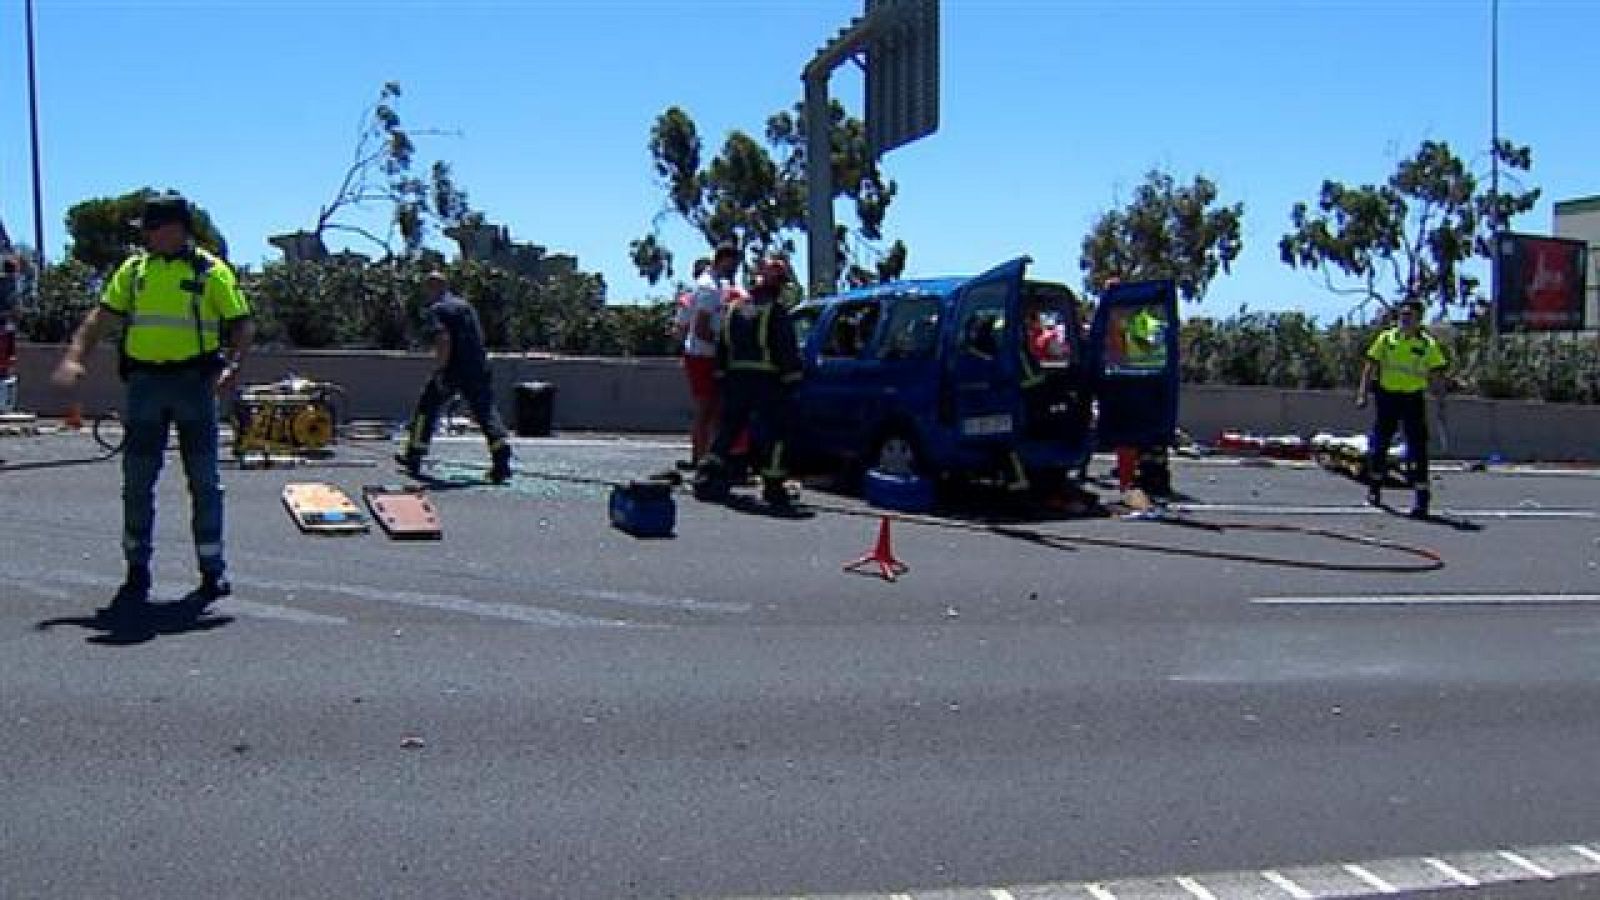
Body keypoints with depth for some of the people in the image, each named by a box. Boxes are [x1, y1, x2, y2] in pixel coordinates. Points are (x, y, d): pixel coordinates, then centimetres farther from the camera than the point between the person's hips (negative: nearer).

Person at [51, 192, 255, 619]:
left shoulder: (211, 271, -2)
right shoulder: (134, 269, 9)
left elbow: (242, 324, -3)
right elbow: (102, 316, 7)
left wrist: (233, 365, -19)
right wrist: (74, 357, -6)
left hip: (195, 382, -4)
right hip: (144, 384, 4)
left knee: (203, 483, 2)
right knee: (136, 483, 6)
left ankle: (213, 574, 11)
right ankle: (137, 576, 16)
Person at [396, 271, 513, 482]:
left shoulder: (434, 311, -4)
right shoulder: (466, 306, 18)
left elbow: (444, 340, -19)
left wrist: (440, 369, -16)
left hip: (451, 370, -5)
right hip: (479, 369, 5)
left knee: (427, 408, 13)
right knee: (486, 413, 4)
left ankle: (413, 458, 23)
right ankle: (502, 462, -12)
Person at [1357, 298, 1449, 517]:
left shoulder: (1428, 344, -1)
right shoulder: (1386, 338, 3)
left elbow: (1436, 376, 1)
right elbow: (1370, 368, 5)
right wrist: (1362, 394, -4)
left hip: (1413, 399, -2)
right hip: (1387, 396, 2)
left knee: (1417, 449, -5)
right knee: (1378, 445, 9)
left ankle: (1422, 497, 0)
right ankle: (1375, 486, 29)